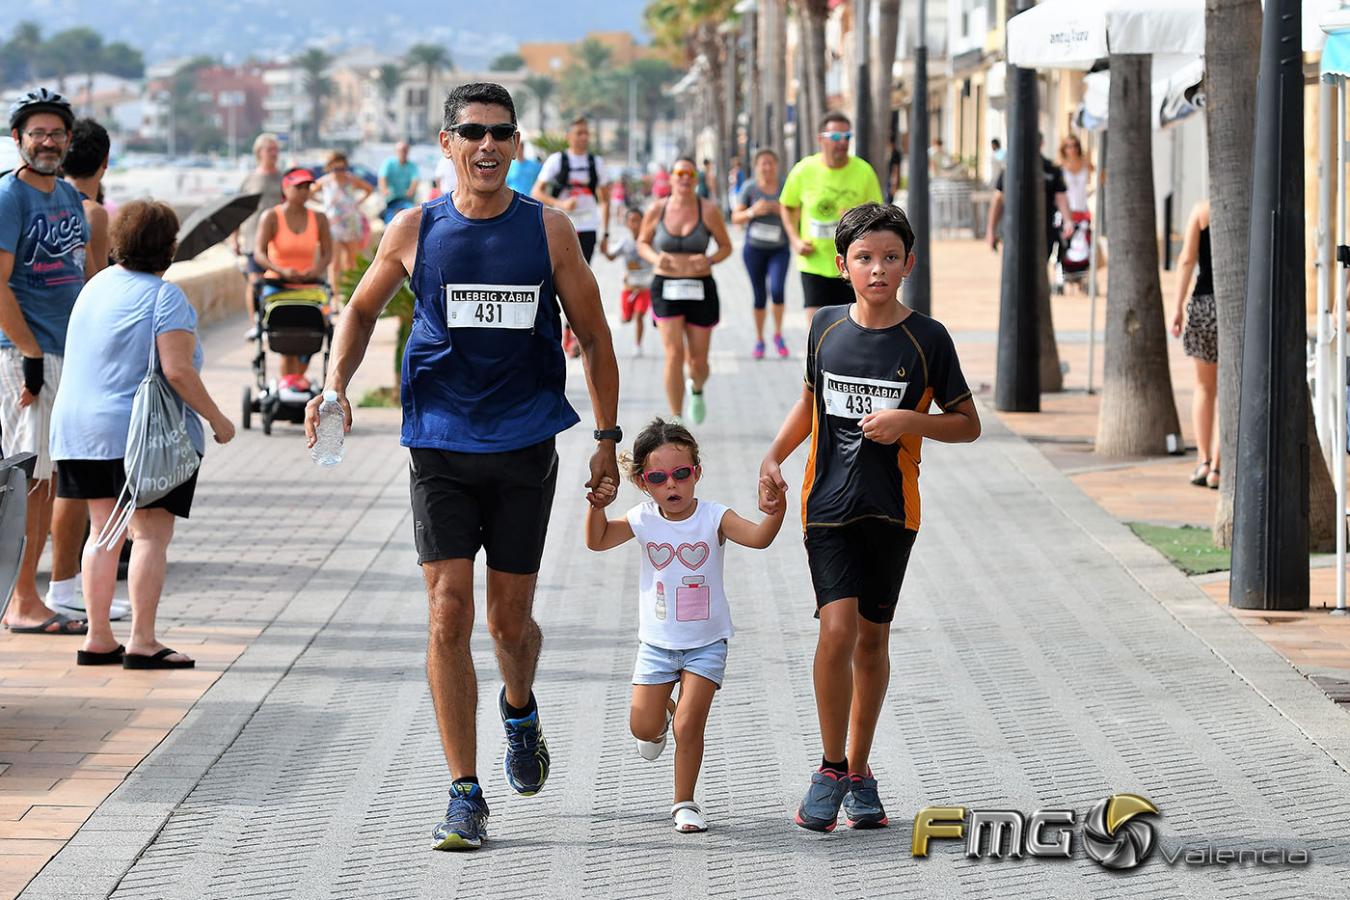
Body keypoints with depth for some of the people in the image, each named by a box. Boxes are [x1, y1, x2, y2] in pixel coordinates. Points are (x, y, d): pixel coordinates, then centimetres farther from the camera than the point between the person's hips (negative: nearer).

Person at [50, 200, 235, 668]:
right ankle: (142, 642, -7)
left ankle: (97, 639, 13)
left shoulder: (97, 286, 11)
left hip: (83, 426, 8)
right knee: (152, 533, -3)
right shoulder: (164, 296, -13)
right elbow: (177, 370, -20)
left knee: (104, 532, 13)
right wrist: (217, 420, -10)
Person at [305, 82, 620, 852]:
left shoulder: (549, 231, -1)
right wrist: (336, 385, 1)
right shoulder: (415, 231, 1)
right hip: (441, 449, 0)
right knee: (449, 617, -8)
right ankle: (466, 795, -3)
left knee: (510, 620, 7)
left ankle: (520, 709, 43)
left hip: (525, 449, 0)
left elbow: (594, 336, 8)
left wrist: (608, 438, 5)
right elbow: (364, 309, 17)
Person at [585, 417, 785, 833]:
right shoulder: (643, 519, -6)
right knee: (643, 728, 5)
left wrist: (776, 511, -47)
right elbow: (597, 541, -13)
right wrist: (597, 506, -31)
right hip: (657, 642, 2)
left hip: (706, 643, -2)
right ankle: (662, 716, 43)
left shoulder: (713, 518, -12)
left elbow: (758, 537, -27)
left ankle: (685, 802, 9)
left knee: (689, 726, -9)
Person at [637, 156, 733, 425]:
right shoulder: (656, 210, -2)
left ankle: (696, 389, 43)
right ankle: (676, 419, -5)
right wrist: (655, 258, -10)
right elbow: (642, 243, 12)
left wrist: (709, 261, -15)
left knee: (698, 360, 6)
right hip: (666, 289, -1)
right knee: (674, 353, -14)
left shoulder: (708, 211, -4)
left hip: (701, 289, 1)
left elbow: (726, 246, 5)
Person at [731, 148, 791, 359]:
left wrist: (780, 210, -16)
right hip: (754, 248, 0)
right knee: (759, 296, 5)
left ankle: (778, 335, 3)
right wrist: (752, 211, -19)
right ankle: (759, 340, 20)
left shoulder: (785, 188, -1)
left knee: (777, 290, -17)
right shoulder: (749, 188, -3)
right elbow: (735, 218, -1)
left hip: (779, 249, 0)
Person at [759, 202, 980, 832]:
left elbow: (968, 424, 3)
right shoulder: (826, 327, 3)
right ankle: (831, 768, 1)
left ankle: (859, 771, 24)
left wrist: (909, 421, -14)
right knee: (837, 631, -14)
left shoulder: (926, 338, -4)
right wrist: (774, 456, 8)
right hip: (829, 502, 0)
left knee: (873, 639, 9)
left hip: (892, 508, 0)